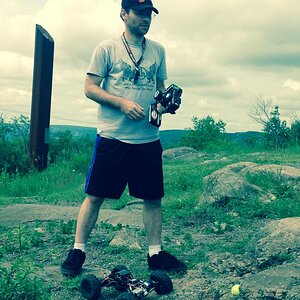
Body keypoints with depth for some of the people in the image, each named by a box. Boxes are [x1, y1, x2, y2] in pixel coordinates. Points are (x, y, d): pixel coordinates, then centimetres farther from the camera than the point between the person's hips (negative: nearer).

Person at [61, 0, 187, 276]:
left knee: (153, 198, 7)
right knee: (95, 195, 1)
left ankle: (155, 253, 20)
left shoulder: (158, 50, 13)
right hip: (112, 137, -4)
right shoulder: (107, 48, 0)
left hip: (148, 138, 4)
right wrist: (122, 103, -16)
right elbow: (90, 88, -3)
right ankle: (78, 251, 15)